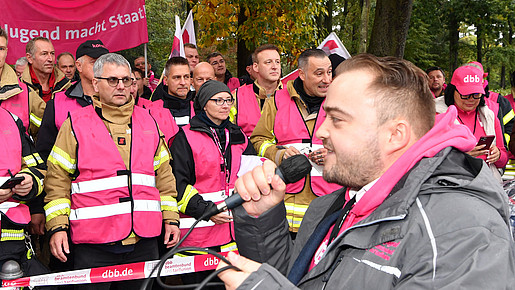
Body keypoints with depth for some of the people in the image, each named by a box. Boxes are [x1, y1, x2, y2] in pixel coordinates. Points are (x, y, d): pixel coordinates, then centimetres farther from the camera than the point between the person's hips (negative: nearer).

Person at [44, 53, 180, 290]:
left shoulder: (148, 122, 12)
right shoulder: (75, 124, 1)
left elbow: (164, 175, 16)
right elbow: (58, 178, 1)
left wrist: (171, 218, 11)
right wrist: (57, 226, -6)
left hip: (144, 241, 4)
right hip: (93, 245, -3)